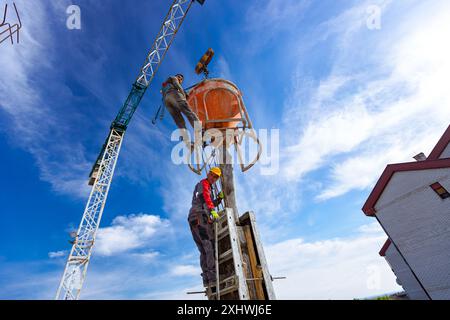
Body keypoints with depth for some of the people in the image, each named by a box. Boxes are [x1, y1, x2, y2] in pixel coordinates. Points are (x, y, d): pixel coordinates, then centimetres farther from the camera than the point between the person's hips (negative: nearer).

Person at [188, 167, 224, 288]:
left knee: (204, 250, 4)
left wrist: (220, 197, 15)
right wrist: (213, 211, -32)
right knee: (210, 246, -18)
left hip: (195, 220, 10)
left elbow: (210, 204, 30)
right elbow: (205, 198, -18)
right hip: (200, 218, -10)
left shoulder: (207, 188, 32)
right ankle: (213, 277, -24)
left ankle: (206, 279, 2)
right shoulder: (203, 184, 2)